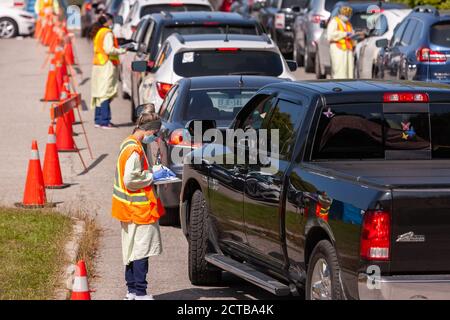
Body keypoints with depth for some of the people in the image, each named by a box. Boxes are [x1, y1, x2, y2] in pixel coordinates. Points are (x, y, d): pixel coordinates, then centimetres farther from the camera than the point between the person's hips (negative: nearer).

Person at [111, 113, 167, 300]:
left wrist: (151, 173, 11)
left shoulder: (128, 144, 11)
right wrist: (152, 176, -13)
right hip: (139, 208, -10)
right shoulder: (135, 150, -20)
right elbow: (130, 180, -24)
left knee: (132, 250, 14)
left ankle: (132, 291, 20)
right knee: (141, 250, -6)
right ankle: (140, 293, -5)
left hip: (130, 207, 10)